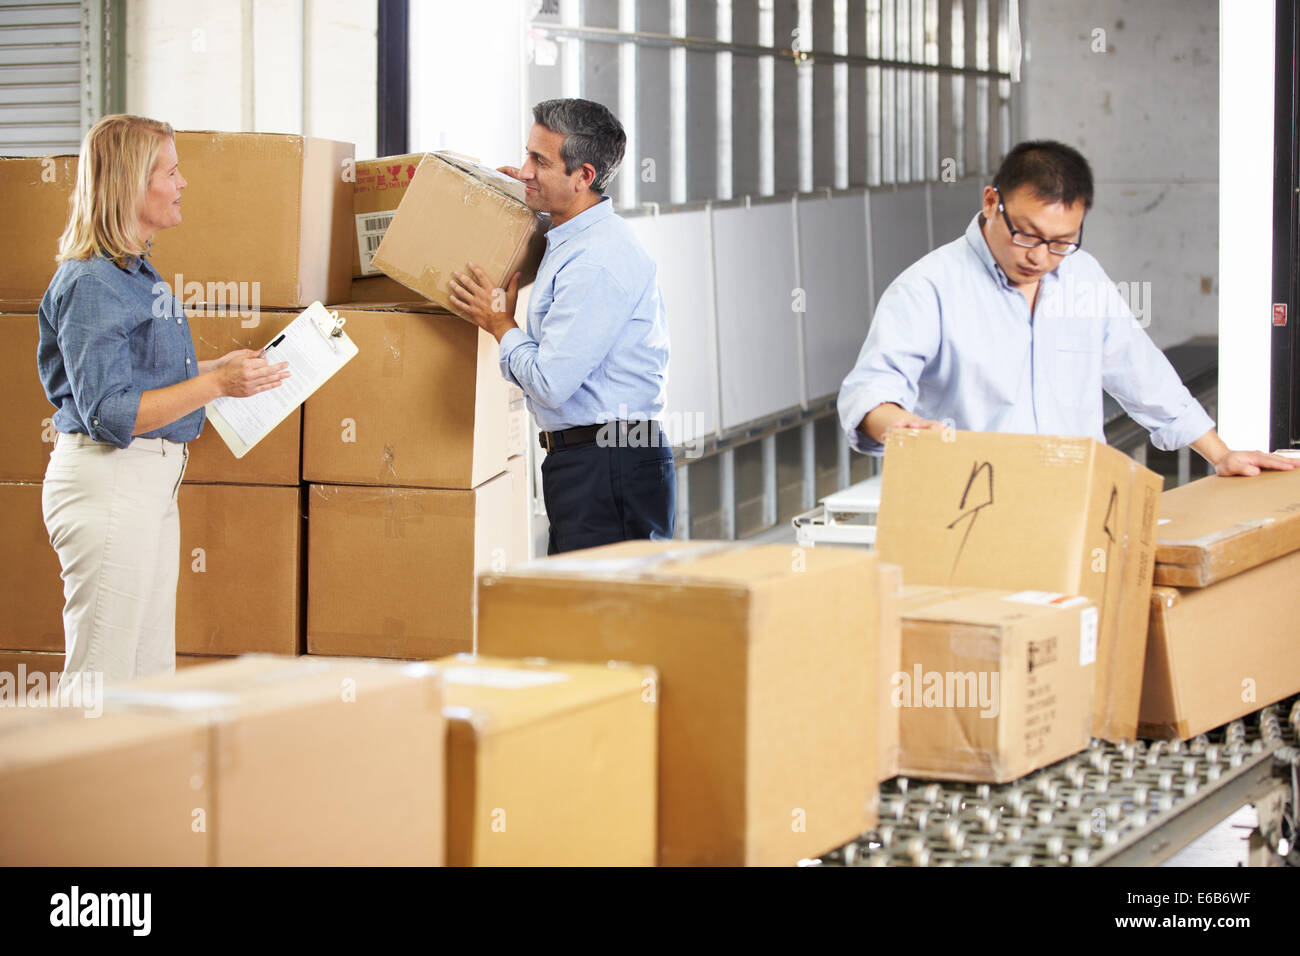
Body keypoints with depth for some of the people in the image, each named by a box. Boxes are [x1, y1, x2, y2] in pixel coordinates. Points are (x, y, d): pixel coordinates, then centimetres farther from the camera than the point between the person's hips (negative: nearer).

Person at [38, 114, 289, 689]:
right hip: (107, 483, -10)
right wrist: (215, 384, -21)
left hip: (153, 482, 10)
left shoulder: (138, 274, 15)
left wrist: (218, 368, 16)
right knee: (101, 679, -7)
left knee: (151, 675, 12)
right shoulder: (91, 284, -16)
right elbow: (109, 414, -20)